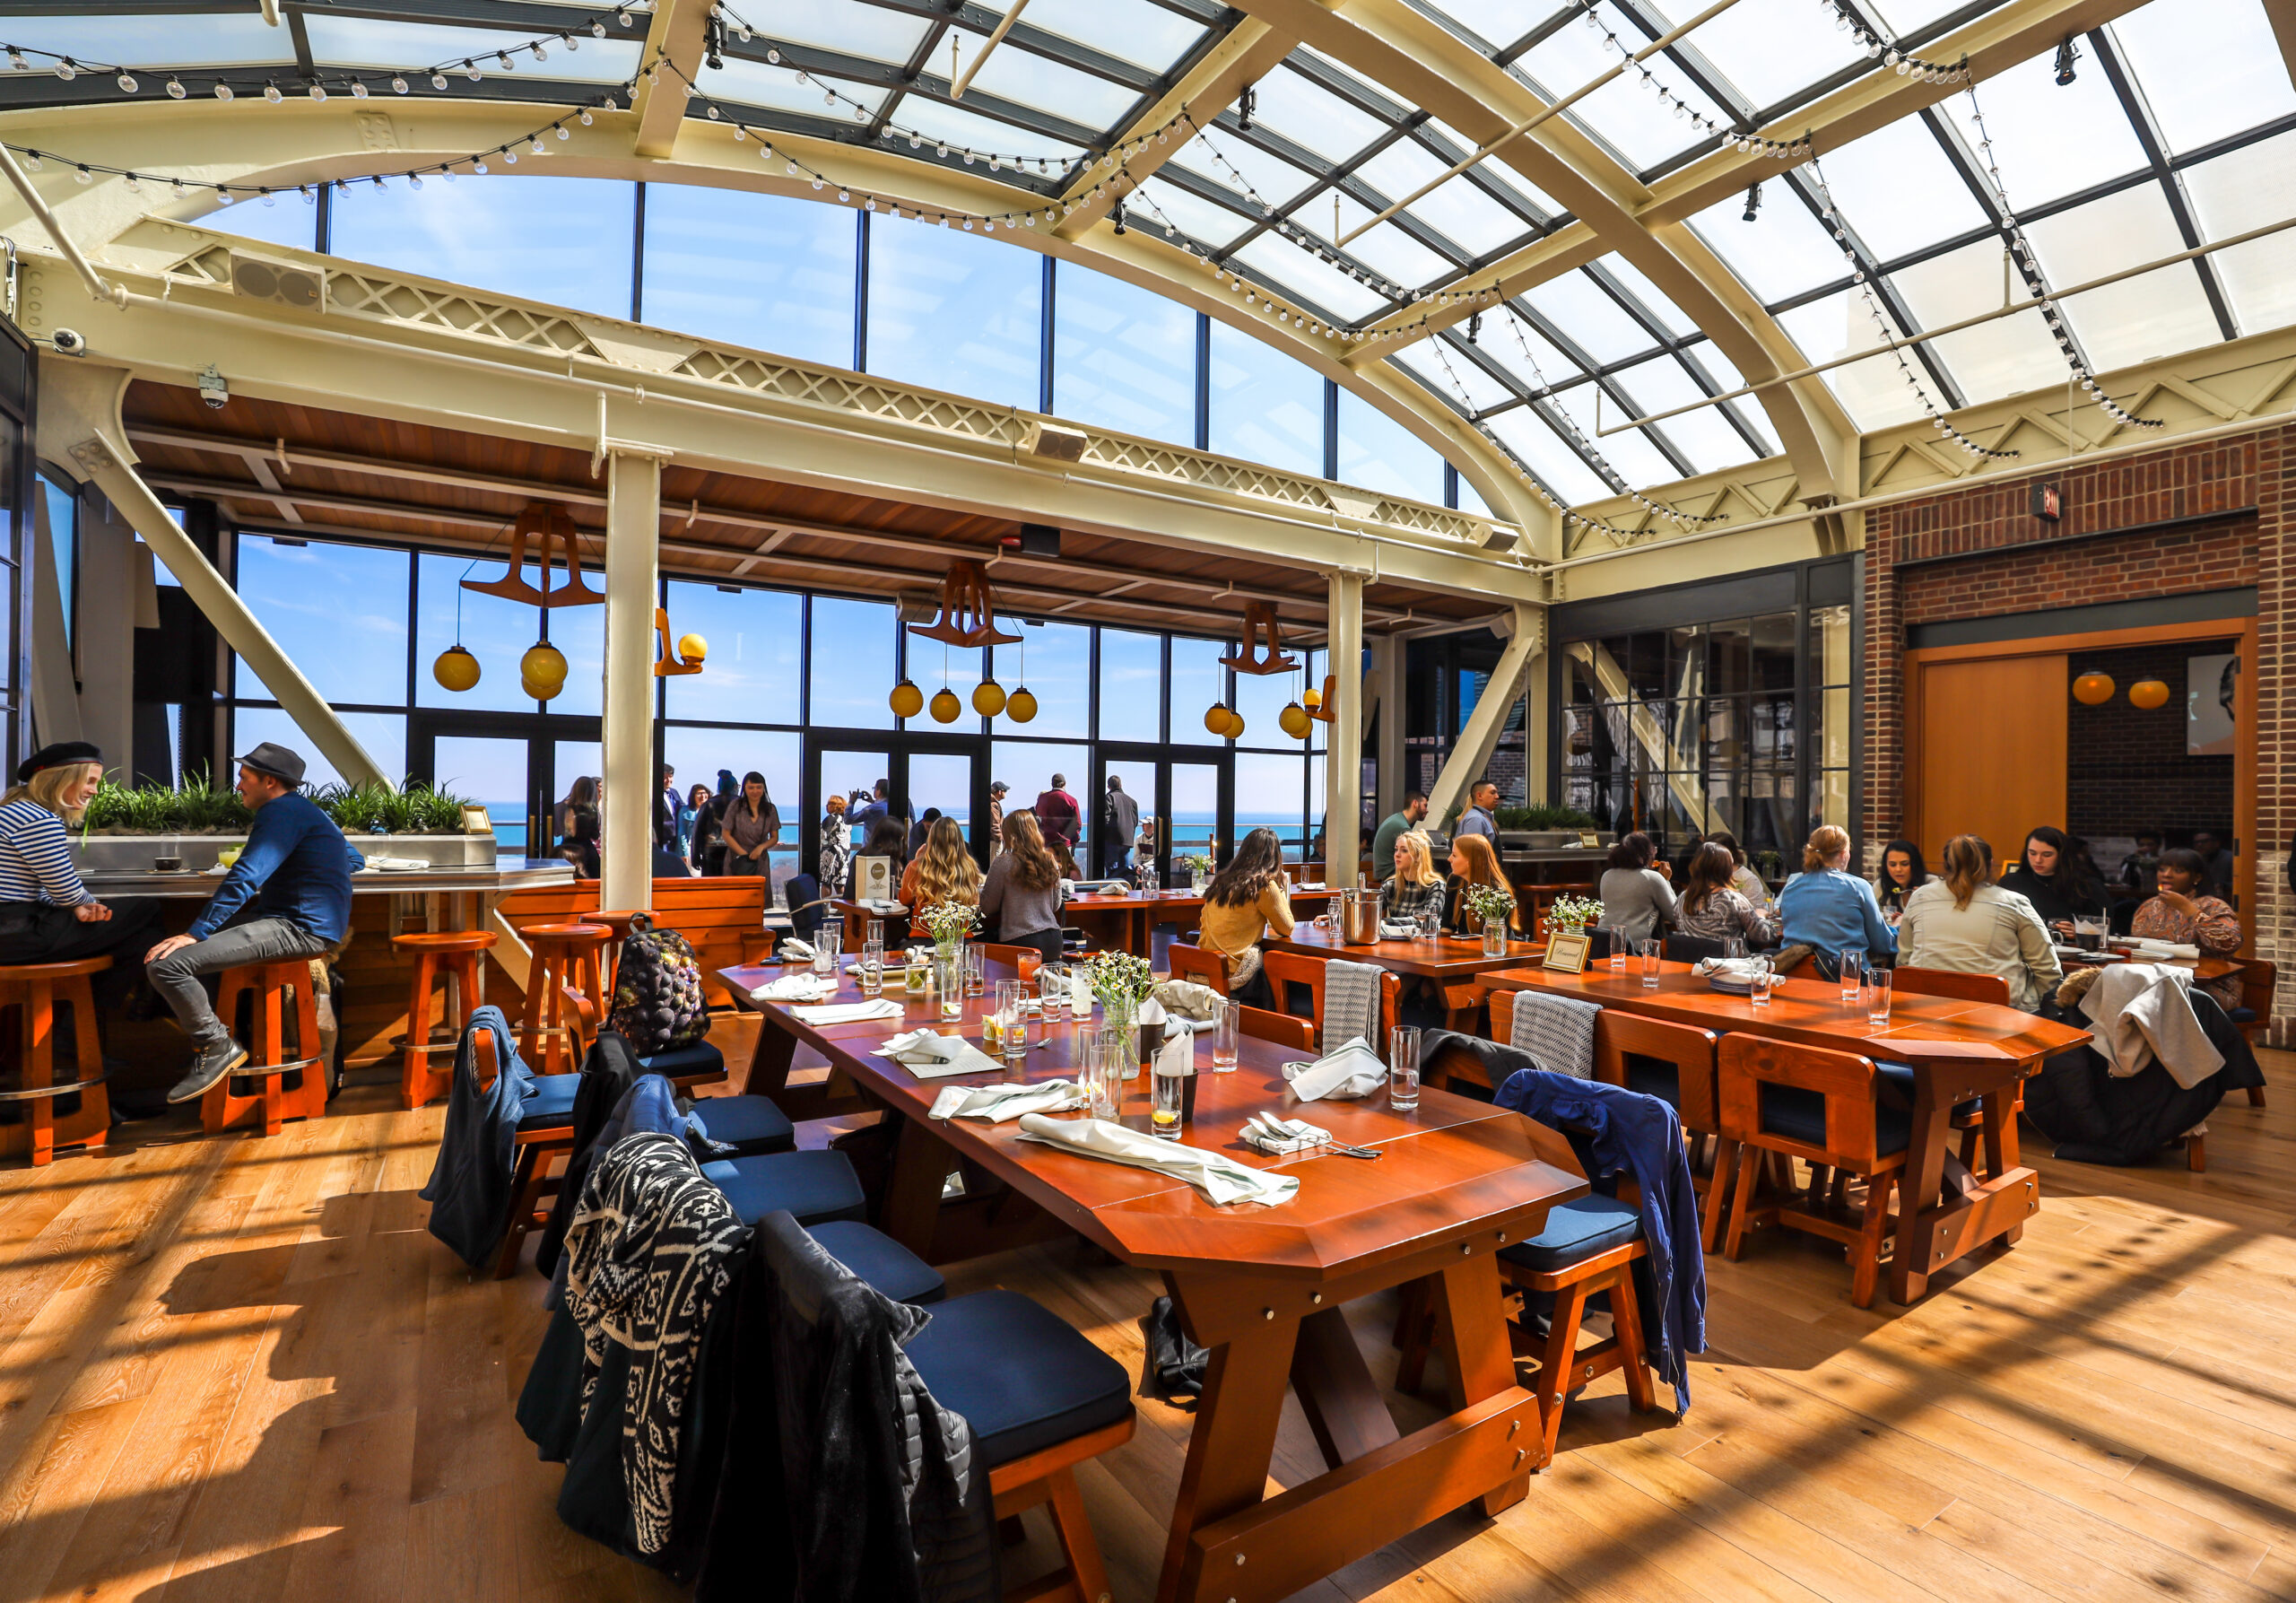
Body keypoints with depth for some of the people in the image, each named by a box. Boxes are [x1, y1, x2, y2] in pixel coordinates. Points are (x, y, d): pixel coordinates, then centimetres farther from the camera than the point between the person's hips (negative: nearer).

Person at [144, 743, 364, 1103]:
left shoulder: (282, 812, -11)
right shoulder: (304, 810, 21)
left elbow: (245, 878, -21)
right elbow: (355, 860, 32)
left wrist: (195, 934, -19)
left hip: (300, 929, -11)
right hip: (298, 920, 11)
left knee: (166, 964, -20)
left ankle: (217, 1046, -3)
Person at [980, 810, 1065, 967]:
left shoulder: (1004, 863, -8)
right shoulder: (1051, 862, 7)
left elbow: (987, 908, 0)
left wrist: (981, 887, 19)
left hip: (1020, 942, -5)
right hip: (1052, 941, 6)